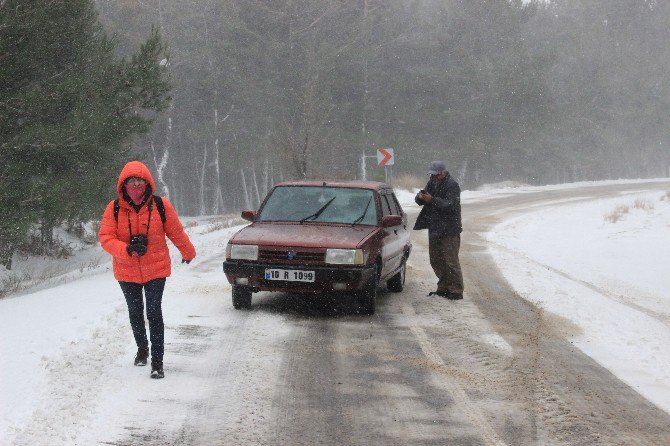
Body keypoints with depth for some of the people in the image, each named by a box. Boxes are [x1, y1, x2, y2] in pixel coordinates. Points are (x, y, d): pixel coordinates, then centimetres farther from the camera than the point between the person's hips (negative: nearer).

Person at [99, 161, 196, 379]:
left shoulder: (160, 206, -9)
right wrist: (127, 249, -32)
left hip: (156, 269, -2)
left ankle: (157, 361, -7)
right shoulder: (114, 209, -9)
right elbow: (105, 238, -14)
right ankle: (142, 348, 43)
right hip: (127, 272, 2)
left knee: (154, 312, -10)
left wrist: (188, 252, 20)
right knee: (135, 312, 19)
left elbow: (176, 232, 5)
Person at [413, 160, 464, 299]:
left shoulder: (452, 185, -12)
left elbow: (450, 205, -23)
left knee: (450, 261, -8)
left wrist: (432, 200, -30)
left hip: (449, 230, -9)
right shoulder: (432, 183, 13)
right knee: (436, 260, 13)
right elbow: (419, 201, 13)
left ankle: (456, 290, -3)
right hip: (434, 228, 9)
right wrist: (420, 197, -11)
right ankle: (443, 287, 24)